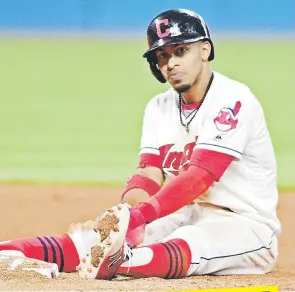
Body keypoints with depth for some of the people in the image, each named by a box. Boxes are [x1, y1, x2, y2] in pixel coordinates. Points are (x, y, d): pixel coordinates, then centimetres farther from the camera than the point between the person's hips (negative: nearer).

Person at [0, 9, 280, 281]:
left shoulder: (233, 100, -15)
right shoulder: (159, 108, 9)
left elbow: (198, 177, -27)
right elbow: (148, 176, -2)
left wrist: (135, 217, -38)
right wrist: (126, 215, -26)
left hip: (247, 225, -7)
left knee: (190, 243, -38)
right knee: (107, 232, -15)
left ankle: (120, 260, -68)